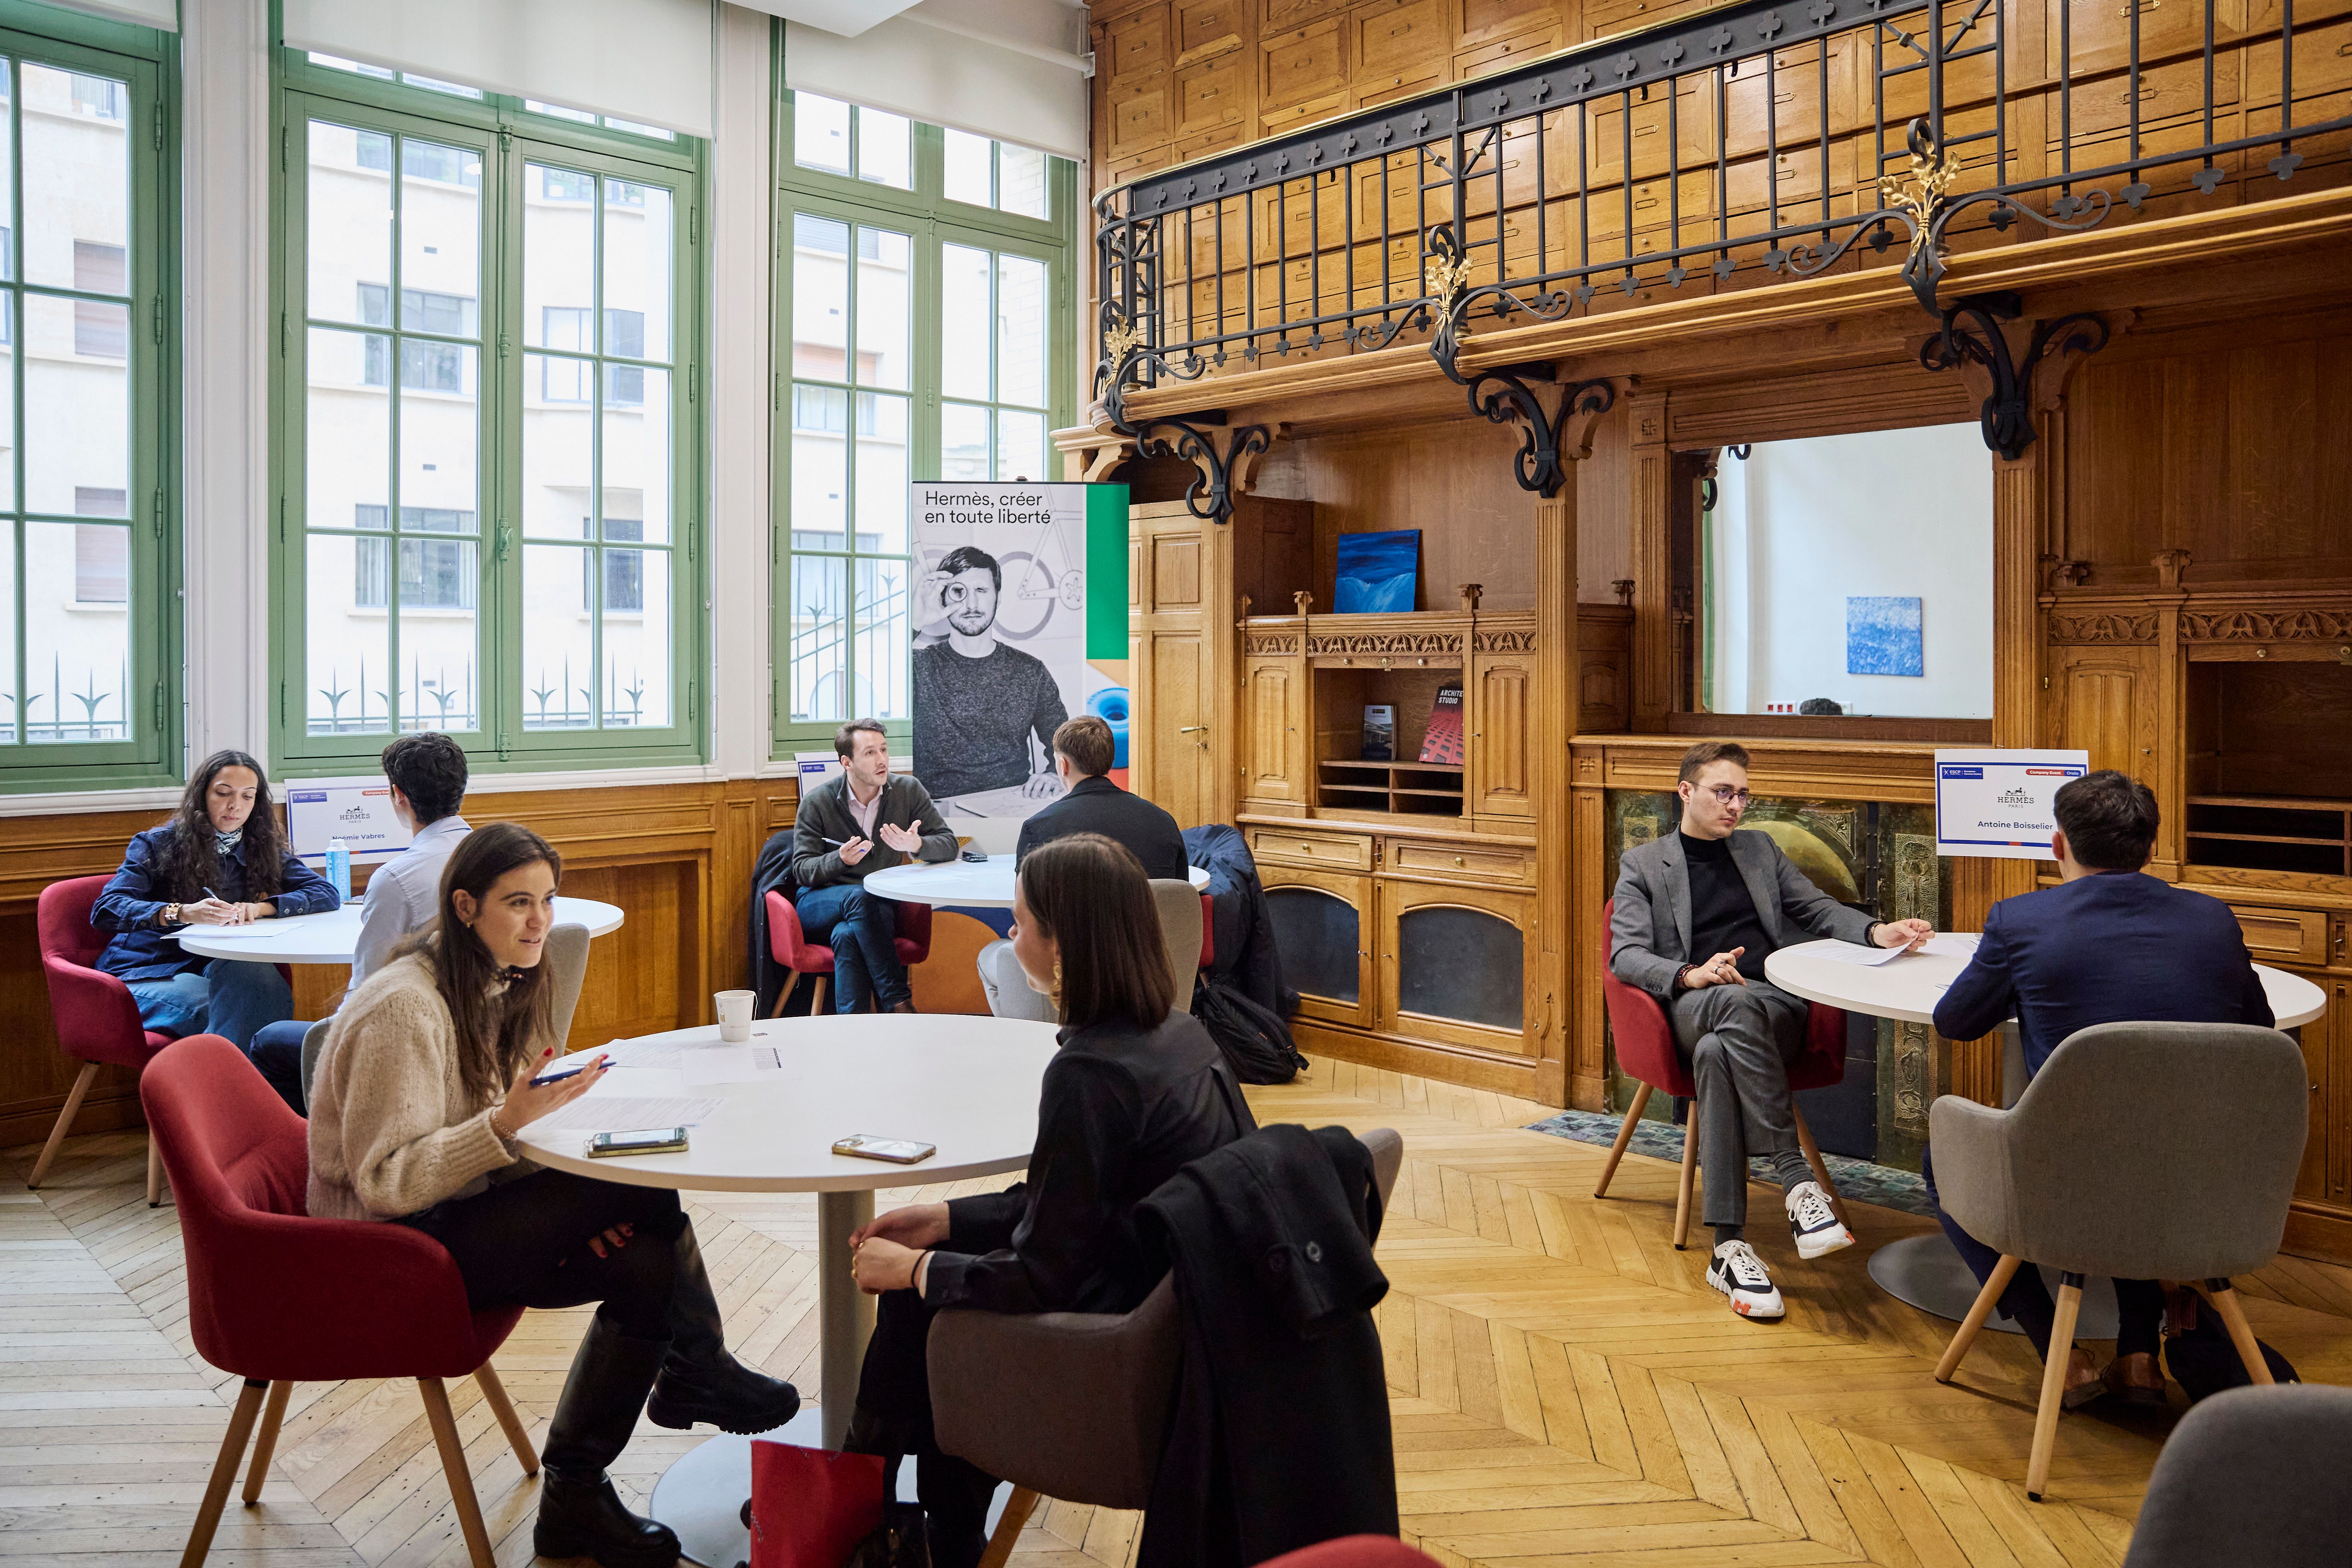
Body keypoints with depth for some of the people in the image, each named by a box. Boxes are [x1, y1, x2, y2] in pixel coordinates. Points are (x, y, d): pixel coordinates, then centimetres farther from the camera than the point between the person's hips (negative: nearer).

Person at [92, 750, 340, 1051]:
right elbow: (106, 910, -13)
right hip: (145, 973, -3)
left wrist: (260, 908, -15)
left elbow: (327, 894, 2)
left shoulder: (263, 851, 12)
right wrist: (182, 913, -32)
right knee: (210, 1008, -37)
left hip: (219, 969, 3)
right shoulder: (158, 844, 2)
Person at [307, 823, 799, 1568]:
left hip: (453, 1212, 9)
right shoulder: (403, 1009, -22)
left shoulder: (499, 982, 5)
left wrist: (579, 1208, -8)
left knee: (646, 1263, -13)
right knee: (642, 1185, -20)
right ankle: (696, 1376, 2)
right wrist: (507, 1122, -36)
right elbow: (386, 1182, -23)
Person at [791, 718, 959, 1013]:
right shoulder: (816, 803, -6)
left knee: (847, 936, -36)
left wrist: (916, 845, -27)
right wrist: (841, 859, -27)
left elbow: (949, 846, -3)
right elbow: (802, 871, -6)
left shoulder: (909, 791, -1)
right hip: (821, 905, -1)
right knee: (859, 896, -37)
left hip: (877, 909, 1)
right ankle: (899, 1003, -38)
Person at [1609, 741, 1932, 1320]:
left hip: (1776, 1009, 2)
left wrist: (1878, 931, 1)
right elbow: (1626, 956, 3)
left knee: (1718, 1052, -37)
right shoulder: (1643, 865, 15)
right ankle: (1798, 1180, -43)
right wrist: (1692, 975, -18)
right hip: (1694, 1009, -2)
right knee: (1738, 1002, -41)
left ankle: (1729, 1249, -42)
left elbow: (1818, 909, 25)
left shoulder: (1760, 849, 27)